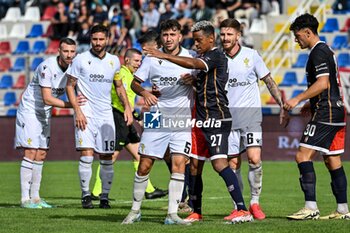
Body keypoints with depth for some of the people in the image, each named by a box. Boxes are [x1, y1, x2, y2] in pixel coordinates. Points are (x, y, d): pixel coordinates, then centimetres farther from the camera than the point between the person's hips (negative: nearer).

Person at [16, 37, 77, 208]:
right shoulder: (47, 67, -25)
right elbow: (47, 99, -26)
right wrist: (71, 105, -27)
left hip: (45, 114, 8)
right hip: (29, 110, -8)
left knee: (41, 155, 7)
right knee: (31, 153, -11)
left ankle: (35, 197, 11)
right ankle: (25, 199, -11)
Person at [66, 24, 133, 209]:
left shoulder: (114, 61, 9)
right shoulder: (81, 60, -2)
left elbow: (119, 86, 22)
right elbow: (70, 86, -1)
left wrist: (127, 107, 10)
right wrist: (77, 110, -11)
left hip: (106, 114, 4)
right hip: (85, 113, -4)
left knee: (107, 158, 4)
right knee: (87, 155, -13)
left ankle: (104, 196, 15)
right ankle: (85, 194, -1)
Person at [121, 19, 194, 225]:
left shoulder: (190, 58, 1)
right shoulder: (152, 59, 2)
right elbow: (135, 82, 10)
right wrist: (144, 92, -12)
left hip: (182, 119, -1)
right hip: (156, 119, 1)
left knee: (179, 164, -11)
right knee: (144, 165, 1)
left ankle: (172, 214, -7)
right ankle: (136, 210, 16)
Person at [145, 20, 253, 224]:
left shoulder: (217, 56, -10)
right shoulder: (204, 59, 20)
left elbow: (193, 64, -27)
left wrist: (164, 56, -28)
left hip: (217, 119, -10)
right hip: (202, 119, 10)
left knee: (220, 163, -18)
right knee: (194, 165, 9)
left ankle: (243, 210, -19)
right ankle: (196, 213, 18)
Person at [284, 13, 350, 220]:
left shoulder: (318, 52, -11)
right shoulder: (327, 50, 20)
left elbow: (323, 83, -20)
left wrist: (297, 99, -18)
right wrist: (311, 104, 26)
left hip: (326, 115, -10)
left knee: (303, 155, -12)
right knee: (333, 161, 11)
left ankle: (311, 207, -17)